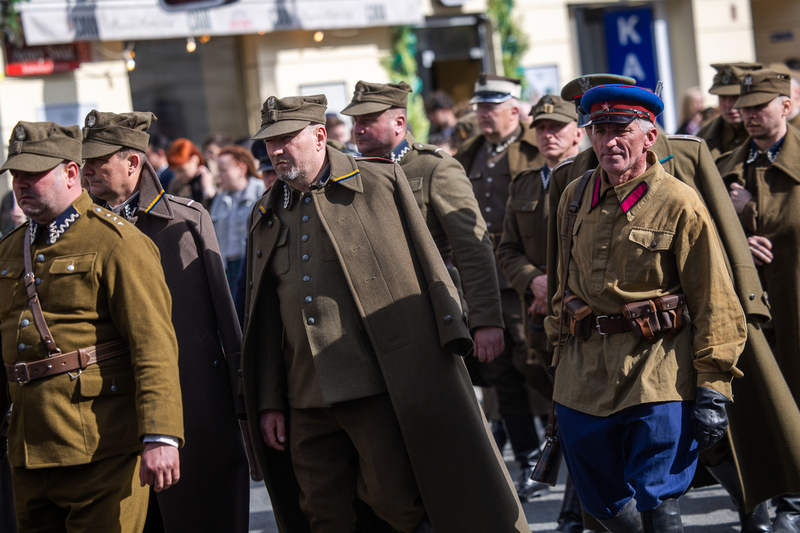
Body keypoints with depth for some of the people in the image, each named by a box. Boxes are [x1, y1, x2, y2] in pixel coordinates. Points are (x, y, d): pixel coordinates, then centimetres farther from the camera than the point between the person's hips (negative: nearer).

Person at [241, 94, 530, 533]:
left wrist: (449, 334, -4)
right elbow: (265, 319, 15)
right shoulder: (266, 217, 14)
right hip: (307, 403, 5)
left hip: (380, 389, -5)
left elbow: (427, 265, 1)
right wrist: (269, 401, 12)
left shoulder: (381, 183, 1)